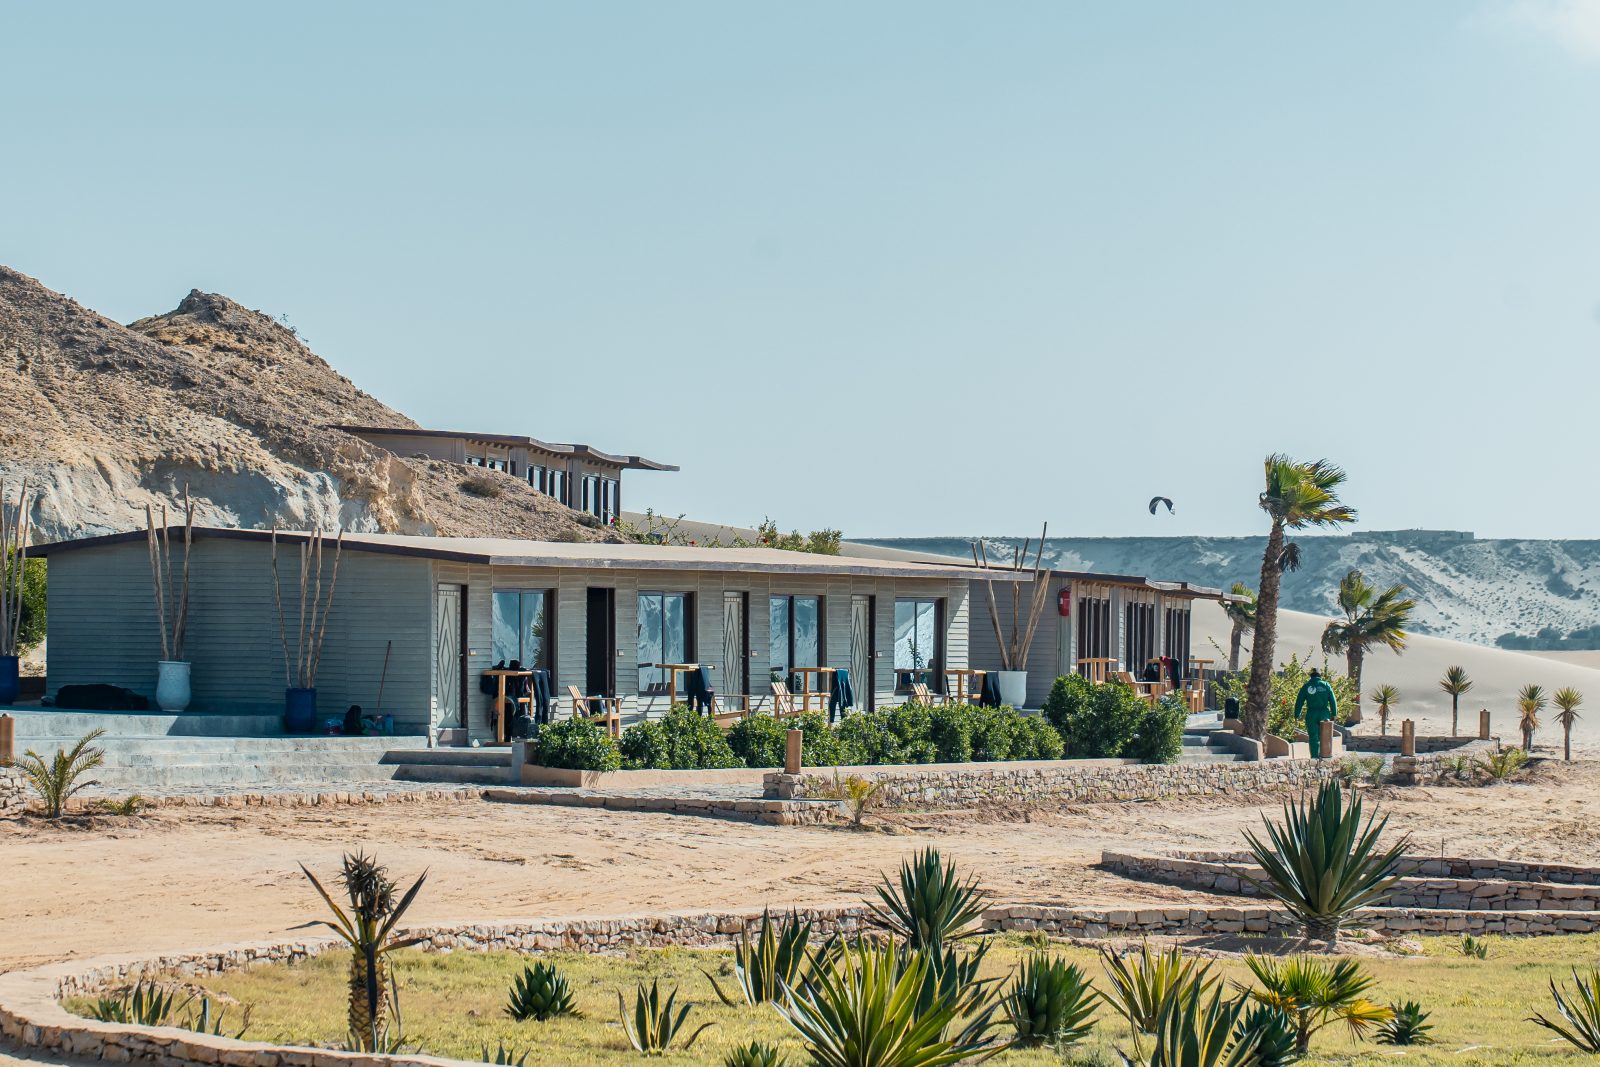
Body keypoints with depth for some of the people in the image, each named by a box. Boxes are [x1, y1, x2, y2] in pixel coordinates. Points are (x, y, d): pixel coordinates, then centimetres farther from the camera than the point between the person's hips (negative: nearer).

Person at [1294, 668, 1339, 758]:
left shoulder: (1306, 686, 2)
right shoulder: (1326, 685, 4)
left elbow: (1299, 701, 3)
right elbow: (1333, 700, 3)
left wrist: (1297, 715, 9)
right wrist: (1334, 714, 10)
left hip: (1311, 714, -1)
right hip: (1324, 713, 1)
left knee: (1313, 736, 2)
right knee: (1323, 735, 13)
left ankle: (1314, 755, -5)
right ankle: (1322, 754, 10)